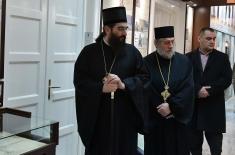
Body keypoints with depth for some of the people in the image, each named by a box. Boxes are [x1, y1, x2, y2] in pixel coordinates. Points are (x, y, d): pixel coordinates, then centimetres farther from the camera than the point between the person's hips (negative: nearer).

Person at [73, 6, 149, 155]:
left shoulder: (132, 52, 5)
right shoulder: (89, 52, 1)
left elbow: (145, 77, 1)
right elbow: (79, 80, -3)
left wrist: (124, 84, -16)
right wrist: (101, 88, -19)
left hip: (126, 116, 1)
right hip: (97, 117, -1)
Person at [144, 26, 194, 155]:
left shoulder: (184, 62, 2)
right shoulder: (147, 63, -4)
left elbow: (188, 88, -6)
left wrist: (171, 106, -16)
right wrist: (160, 108, -12)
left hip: (178, 119, 2)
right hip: (154, 120, -1)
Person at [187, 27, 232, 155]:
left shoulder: (222, 57, 5)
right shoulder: (189, 57, 4)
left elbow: (227, 79, -5)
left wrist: (209, 91, -14)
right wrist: (197, 91, -18)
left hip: (214, 107, 0)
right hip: (193, 106, 1)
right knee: (194, 143, 11)